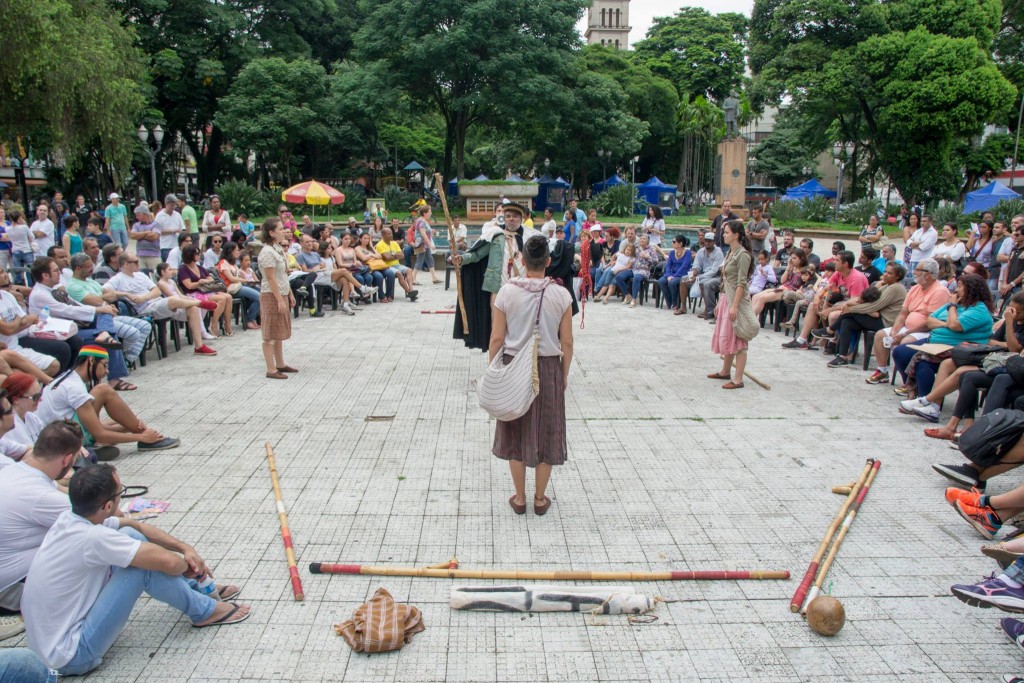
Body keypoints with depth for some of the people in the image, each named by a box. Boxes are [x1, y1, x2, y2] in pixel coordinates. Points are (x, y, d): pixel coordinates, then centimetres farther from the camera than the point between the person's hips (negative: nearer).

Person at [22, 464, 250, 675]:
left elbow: (135, 525, 9)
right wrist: (187, 564, -5)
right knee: (144, 565, -20)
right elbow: (168, 562, -29)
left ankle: (196, 589, 16)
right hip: (71, 657, -9)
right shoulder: (93, 537, -30)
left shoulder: (70, 518, -4)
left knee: (130, 535, 3)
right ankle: (204, 611, 2)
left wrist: (185, 548, 0)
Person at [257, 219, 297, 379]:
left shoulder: (278, 249, 11)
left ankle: (280, 364, 25)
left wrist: (290, 294, 17)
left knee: (279, 332, 15)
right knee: (271, 334, -3)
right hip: (272, 296, -9)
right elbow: (271, 278, -20)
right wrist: (279, 300, -21)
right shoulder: (268, 252, -17)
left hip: (282, 294, 9)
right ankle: (271, 369, 1)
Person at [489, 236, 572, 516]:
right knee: (545, 432, 14)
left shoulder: (507, 292, -10)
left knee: (516, 433, 14)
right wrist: (564, 375, 9)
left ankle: (520, 498, 23)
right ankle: (540, 499, 24)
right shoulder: (561, 295, -8)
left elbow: (497, 338, -7)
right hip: (549, 369, 0)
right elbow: (566, 342, -5)